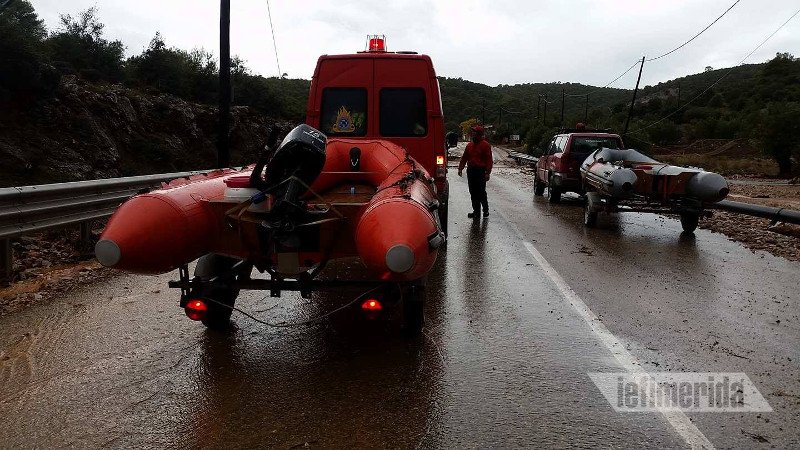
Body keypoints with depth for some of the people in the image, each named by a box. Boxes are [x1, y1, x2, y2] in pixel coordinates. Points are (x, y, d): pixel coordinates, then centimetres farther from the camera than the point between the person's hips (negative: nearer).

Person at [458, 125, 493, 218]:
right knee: (473, 193, 8)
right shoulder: (469, 145, 14)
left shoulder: (485, 145, -5)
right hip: (470, 171, 6)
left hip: (480, 172, -6)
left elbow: (489, 160, -9)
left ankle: (485, 209, 14)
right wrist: (460, 168, 5)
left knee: (481, 192, -4)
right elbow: (464, 158, 16)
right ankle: (476, 211, 15)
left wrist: (487, 173, -16)